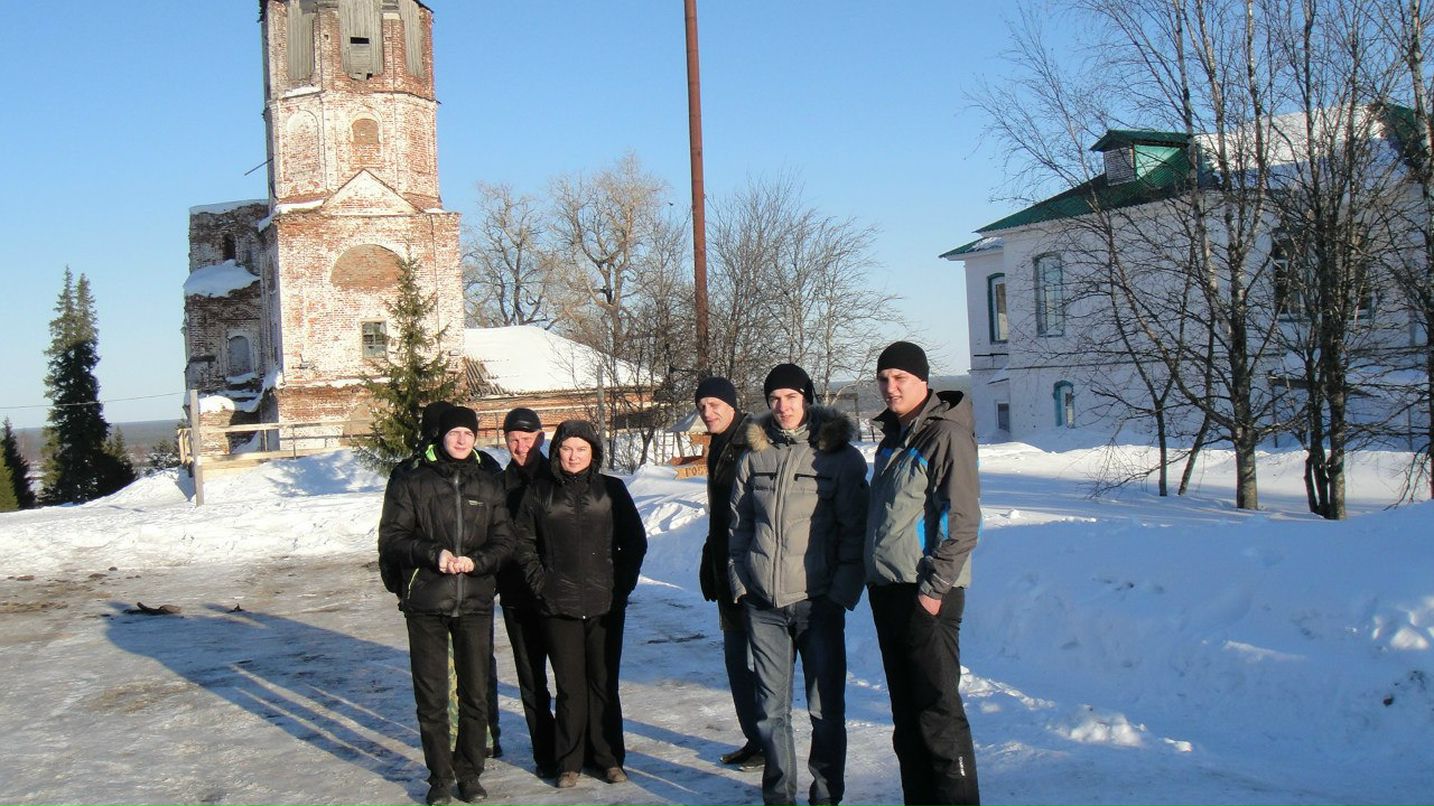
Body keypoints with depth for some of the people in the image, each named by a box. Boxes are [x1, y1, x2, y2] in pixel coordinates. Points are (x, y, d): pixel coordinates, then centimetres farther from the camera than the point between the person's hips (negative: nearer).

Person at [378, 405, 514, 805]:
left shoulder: (488, 484, 9)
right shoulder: (411, 483, 2)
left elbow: (503, 540, 8)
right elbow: (391, 540, -2)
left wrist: (476, 560, -12)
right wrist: (433, 554, -17)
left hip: (475, 602, 2)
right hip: (426, 604, -2)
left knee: (476, 693, 7)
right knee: (431, 696, 4)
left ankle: (469, 772, 21)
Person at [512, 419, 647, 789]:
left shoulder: (612, 490, 5)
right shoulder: (539, 492, 6)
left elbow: (636, 541, 9)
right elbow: (524, 544, 10)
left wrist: (623, 584, 2)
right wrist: (540, 582, -1)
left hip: (606, 605, 0)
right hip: (559, 606, 0)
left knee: (604, 683, 5)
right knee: (569, 686, 2)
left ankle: (609, 758, 16)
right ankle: (568, 762, 13)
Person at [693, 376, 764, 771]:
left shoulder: (753, 447, -15)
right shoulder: (719, 449, 16)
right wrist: (710, 563, 21)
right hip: (728, 574, 10)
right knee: (737, 656, 13)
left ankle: (769, 742, 9)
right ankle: (753, 738, 22)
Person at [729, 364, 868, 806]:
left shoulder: (840, 456, -2)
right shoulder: (754, 457, 9)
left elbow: (855, 531, -3)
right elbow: (739, 526, 15)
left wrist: (843, 592, -9)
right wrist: (738, 583, 8)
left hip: (817, 602, -3)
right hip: (763, 604, 3)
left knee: (826, 708, 3)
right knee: (771, 709, 8)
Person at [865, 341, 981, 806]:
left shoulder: (946, 434, -11)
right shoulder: (892, 438, 16)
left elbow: (962, 520, -17)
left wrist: (935, 587, -19)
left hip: (926, 595, -9)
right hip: (887, 591, 9)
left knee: (937, 708, -6)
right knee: (905, 712, 14)